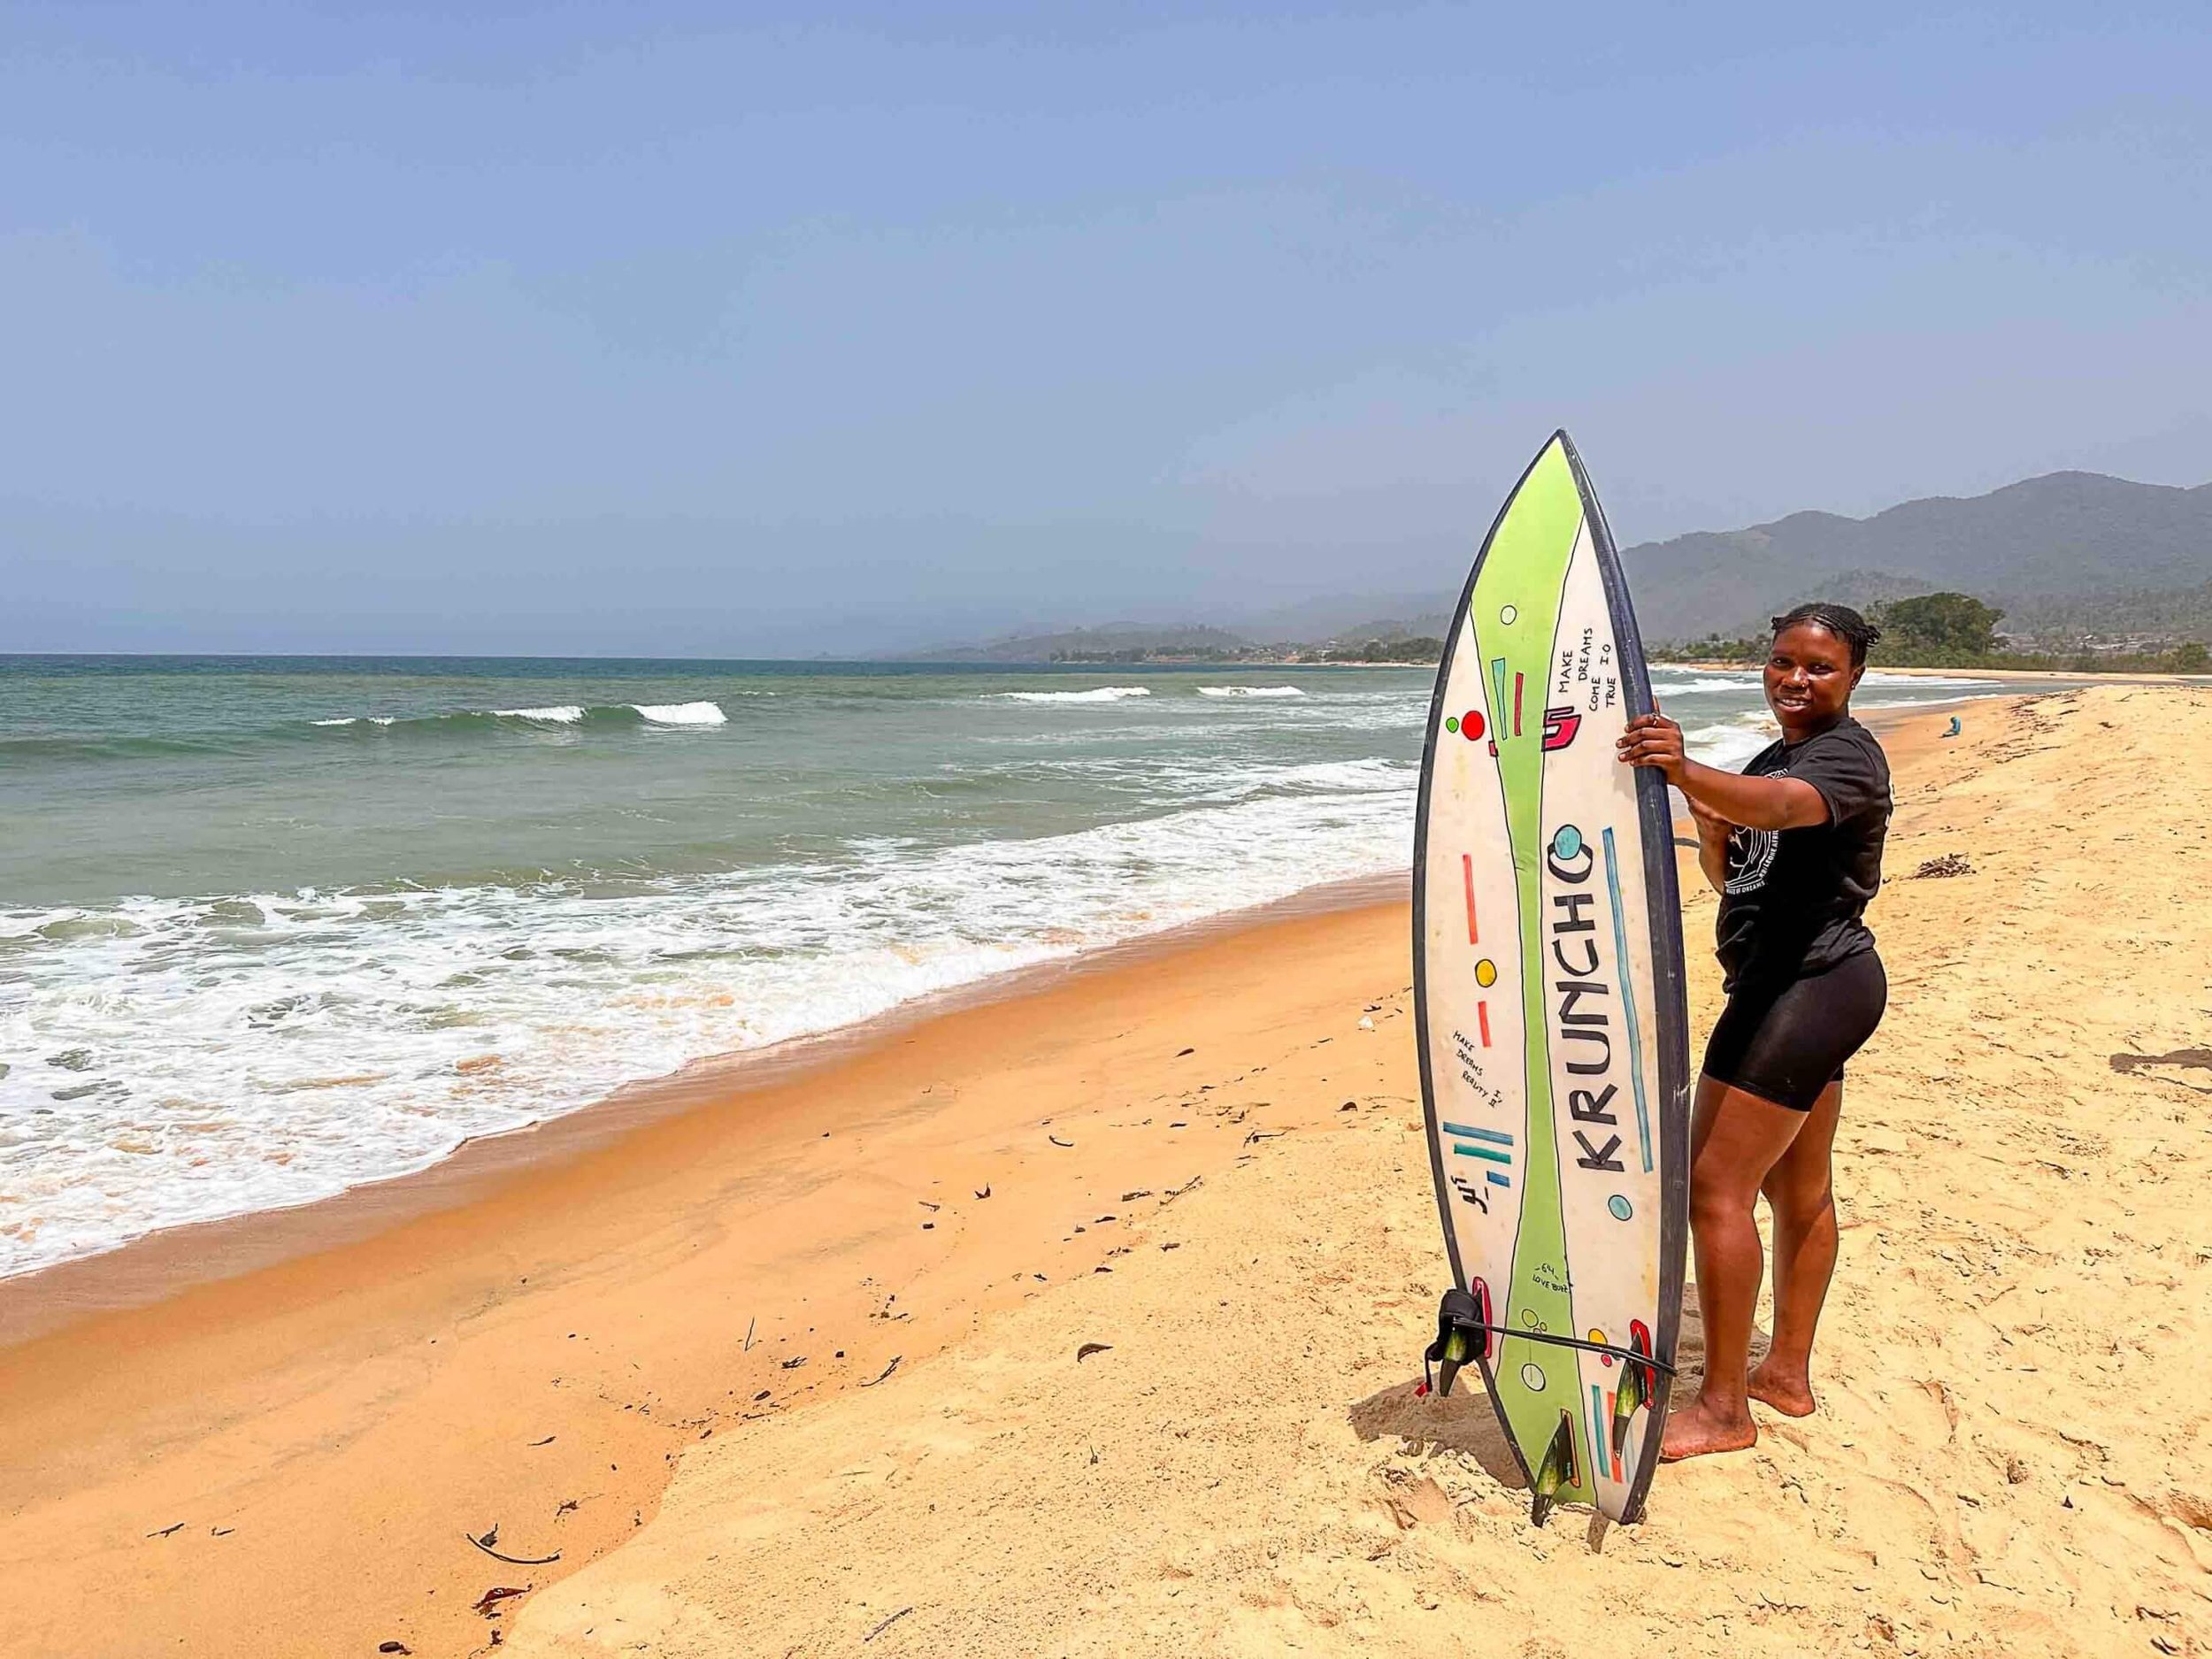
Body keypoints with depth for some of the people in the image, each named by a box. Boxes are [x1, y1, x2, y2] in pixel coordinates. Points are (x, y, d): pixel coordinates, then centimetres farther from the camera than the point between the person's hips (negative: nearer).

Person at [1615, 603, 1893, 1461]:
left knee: (1713, 1187, -9)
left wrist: (1685, 771, -56)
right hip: (1808, 990, 10)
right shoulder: (1773, 757, 16)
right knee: (1798, 1190, 16)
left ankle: (1724, 1407, 0)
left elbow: (1776, 807, -38)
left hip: (1807, 988, -10)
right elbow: (1729, 878, 17)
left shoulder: (1847, 755, -14)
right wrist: (1706, 820, -3)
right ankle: (1788, 1374, 28)